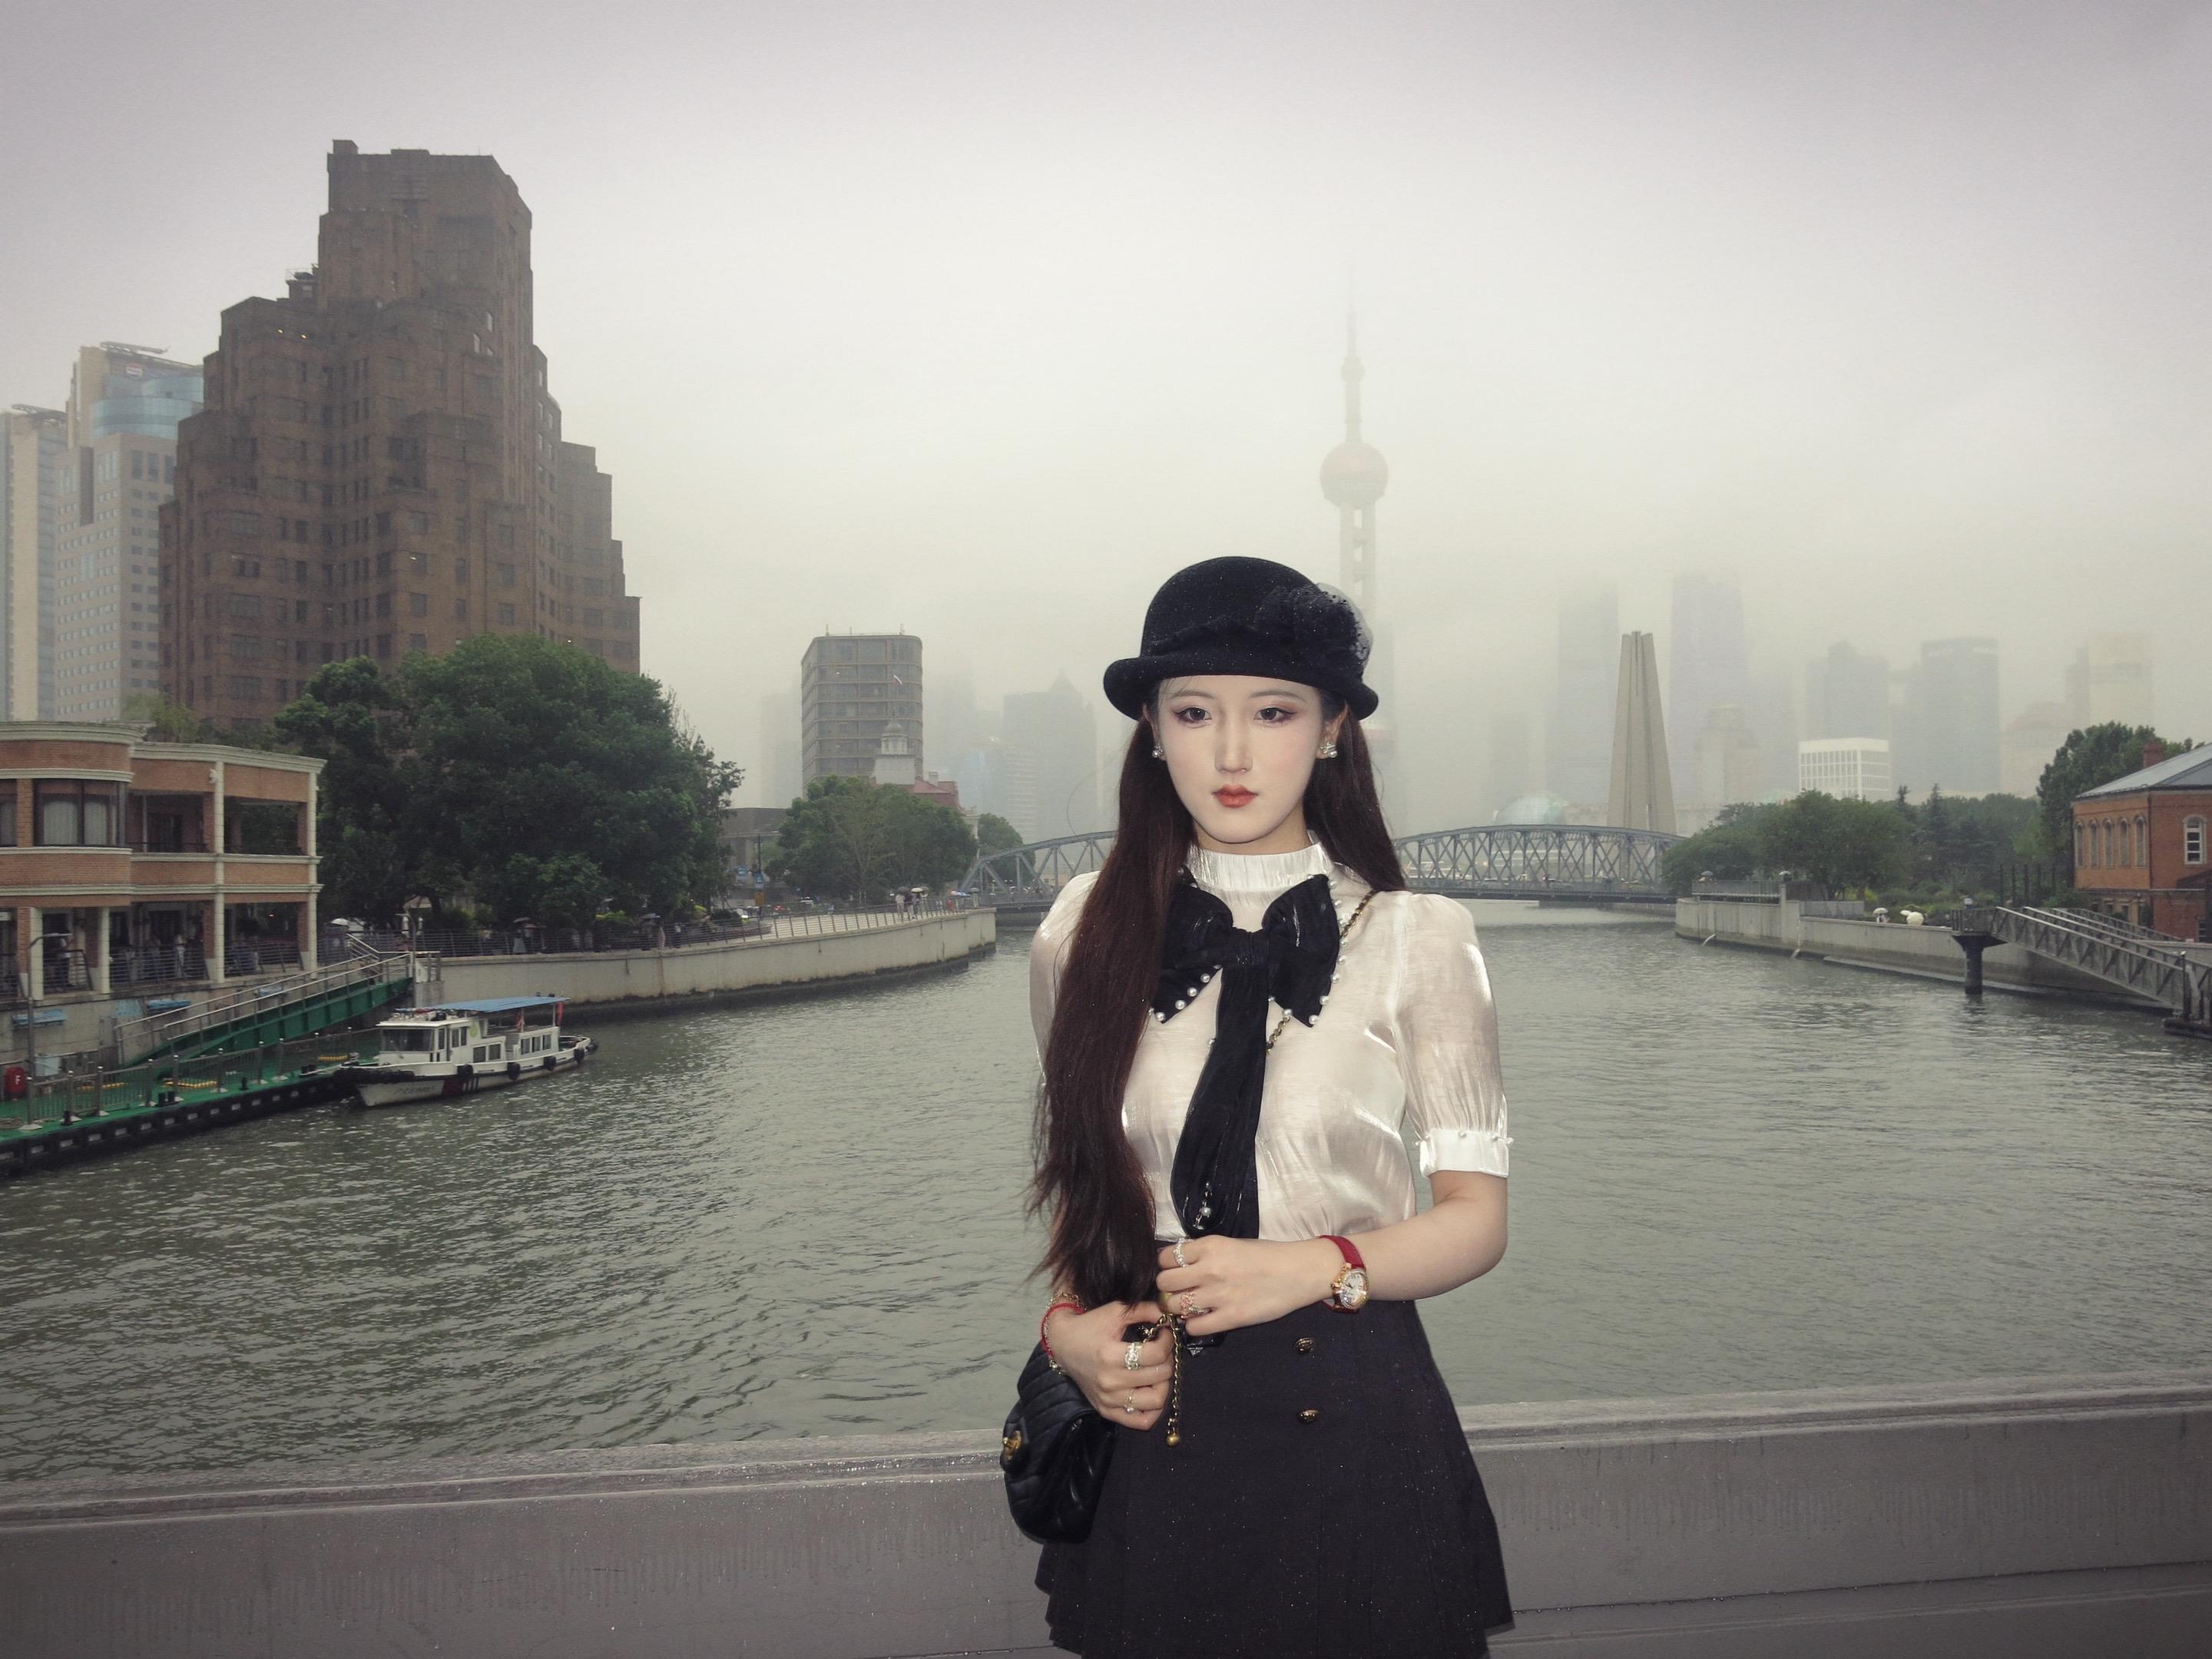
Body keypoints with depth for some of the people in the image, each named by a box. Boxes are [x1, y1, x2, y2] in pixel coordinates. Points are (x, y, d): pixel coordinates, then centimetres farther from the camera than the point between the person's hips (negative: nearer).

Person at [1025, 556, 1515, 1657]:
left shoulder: (1416, 937, -4)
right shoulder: (1087, 932, 1)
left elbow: (1475, 1214, -1)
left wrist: (1314, 1267, -16)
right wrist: (1067, 1322, -5)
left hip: (1351, 1424, -1)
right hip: (1148, 1423, 2)